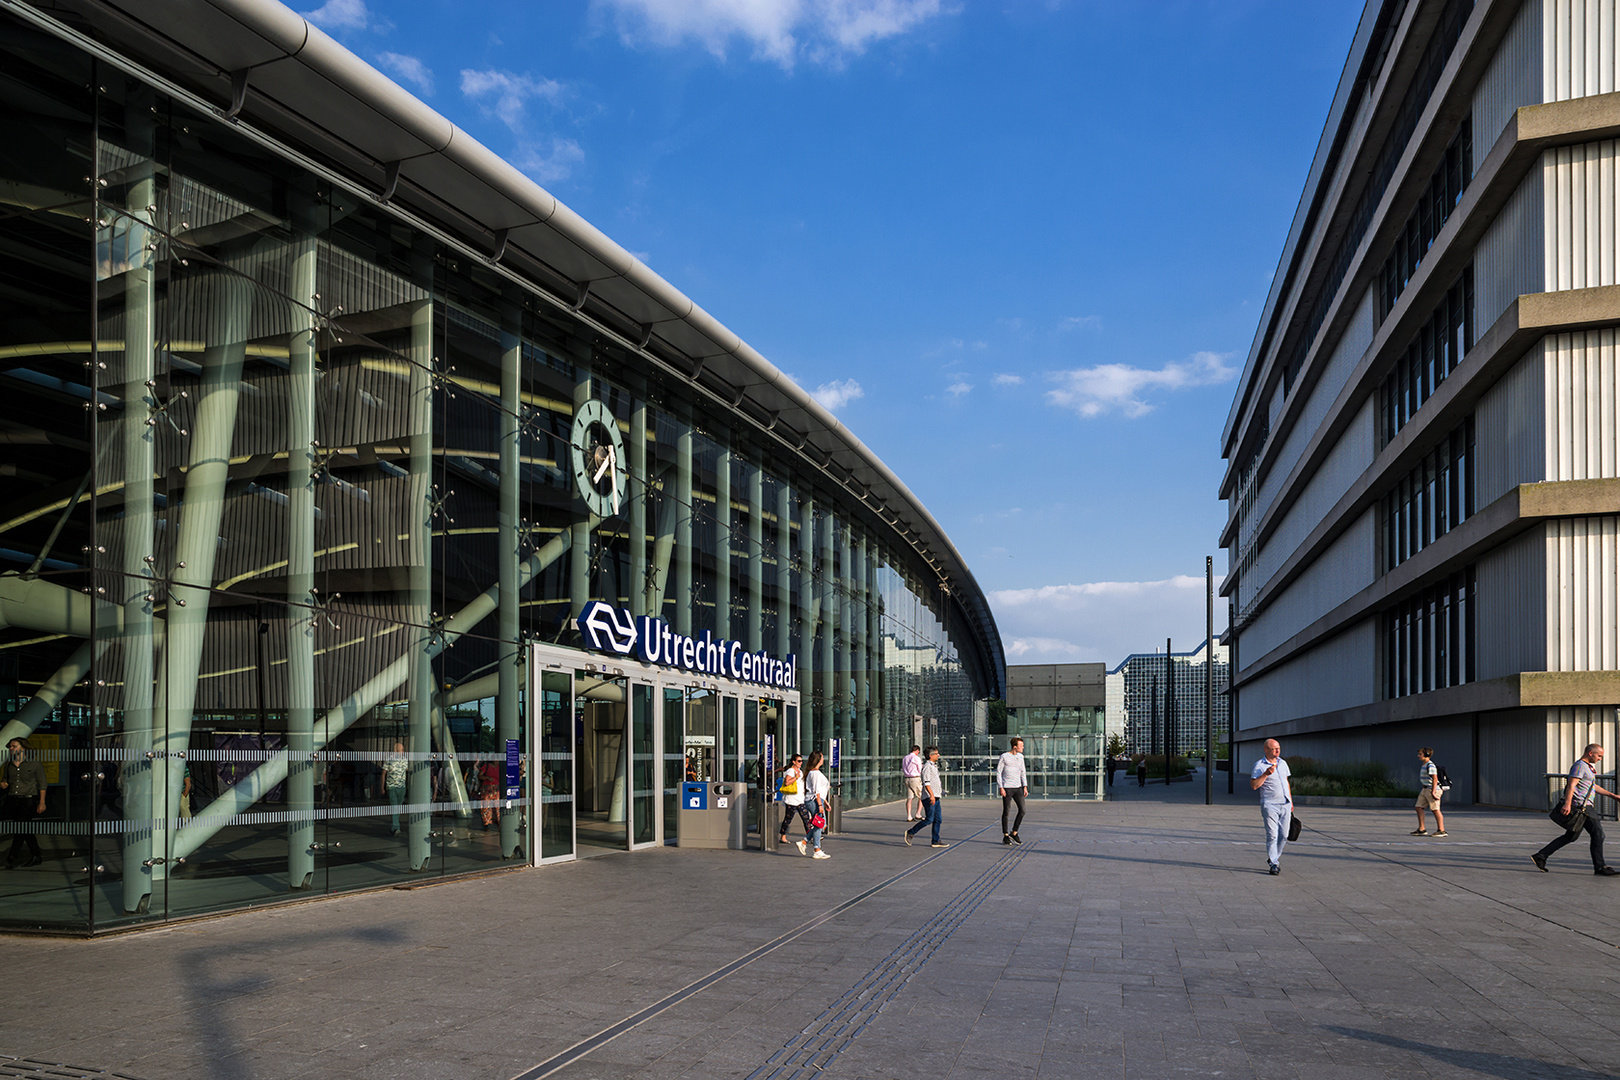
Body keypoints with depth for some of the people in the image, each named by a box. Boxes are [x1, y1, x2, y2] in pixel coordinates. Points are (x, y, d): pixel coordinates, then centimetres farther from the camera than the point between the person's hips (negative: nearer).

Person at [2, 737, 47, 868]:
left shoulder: (34, 764, -3)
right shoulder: (9, 764, 10)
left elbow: (42, 784, -2)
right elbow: (4, 779, 23)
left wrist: (42, 802, -8)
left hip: (29, 800, -5)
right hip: (12, 801, 5)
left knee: (20, 828, -14)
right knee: (26, 830, 10)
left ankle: (12, 859, -12)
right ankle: (36, 857, 17)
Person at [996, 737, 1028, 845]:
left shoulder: (1020, 757, 11)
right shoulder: (1004, 757, -7)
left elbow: (1022, 772, 17)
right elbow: (998, 772, -5)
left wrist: (1025, 787, 9)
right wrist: (1001, 788, -12)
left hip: (1018, 788, 6)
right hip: (1007, 788, -5)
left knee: (1022, 810, -2)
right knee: (1006, 811, -1)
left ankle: (1014, 833, 13)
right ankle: (1005, 836, 10)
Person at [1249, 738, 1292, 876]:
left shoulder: (1282, 763, 15)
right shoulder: (1259, 765, -4)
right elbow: (1253, 785, -11)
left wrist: (1291, 802, 22)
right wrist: (1266, 774, -20)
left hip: (1285, 805, 6)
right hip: (1270, 805, -6)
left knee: (1283, 836, 5)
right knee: (1272, 835, -10)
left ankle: (1274, 858, 22)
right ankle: (1273, 864, -5)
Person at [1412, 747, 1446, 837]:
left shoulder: (1430, 765, -16)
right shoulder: (1423, 765, 15)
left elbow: (1435, 779, -22)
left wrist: (1433, 792, -25)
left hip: (1432, 789, -10)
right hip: (1425, 789, 10)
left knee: (1436, 810, -5)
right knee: (1419, 808, 5)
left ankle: (1441, 830, 3)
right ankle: (1422, 829, 8)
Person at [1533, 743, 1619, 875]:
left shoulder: (1587, 766, 21)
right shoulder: (1579, 766, -12)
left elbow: (1593, 786, 31)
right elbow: (1571, 785, -23)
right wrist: (1567, 804, -32)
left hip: (1584, 806, 11)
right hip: (1580, 806, -11)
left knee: (1570, 836, 11)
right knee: (1598, 834, -5)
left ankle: (1540, 856, 9)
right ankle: (1600, 867, 3)